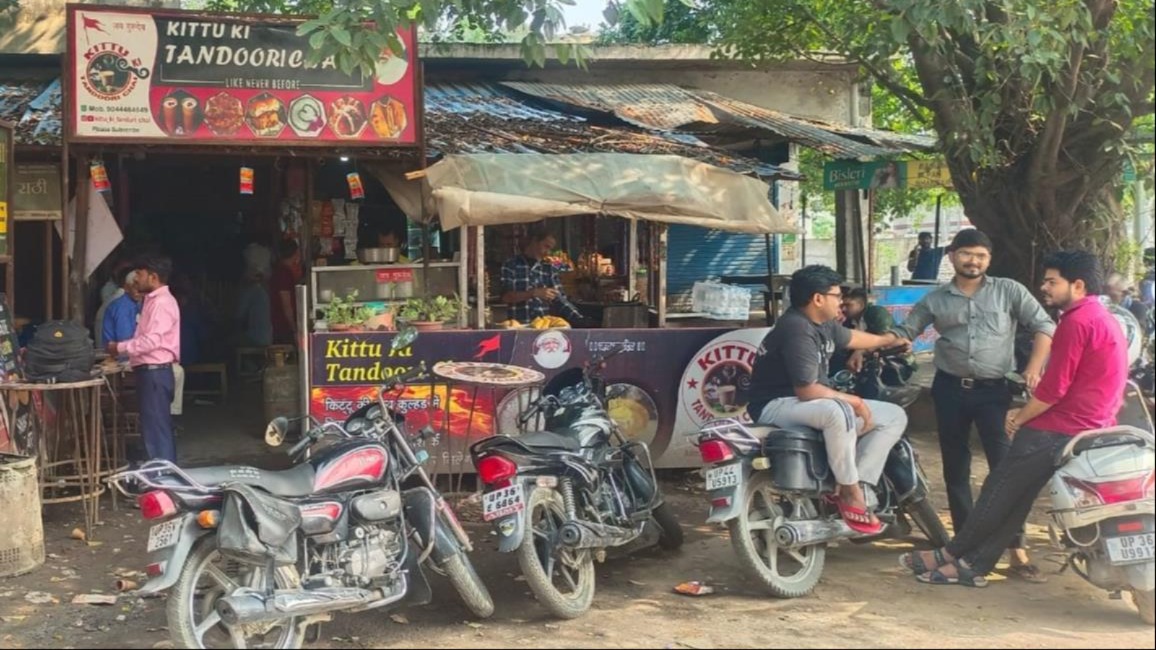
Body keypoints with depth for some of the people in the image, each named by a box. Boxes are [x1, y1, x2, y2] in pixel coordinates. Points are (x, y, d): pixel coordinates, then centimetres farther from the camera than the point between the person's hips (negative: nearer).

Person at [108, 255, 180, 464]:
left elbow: (152, 340, -22)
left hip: (155, 372, -10)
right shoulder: (154, 300, 17)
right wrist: (124, 349, 8)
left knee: (155, 427, -8)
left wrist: (120, 347, -13)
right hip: (150, 371, 10)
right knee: (158, 426, 14)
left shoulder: (162, 302, -15)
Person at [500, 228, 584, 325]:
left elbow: (560, 299, 9)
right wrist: (534, 293, -17)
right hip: (519, 326, -3)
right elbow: (506, 297, -6)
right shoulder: (511, 265, 3)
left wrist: (581, 321, -4)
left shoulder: (549, 269, 12)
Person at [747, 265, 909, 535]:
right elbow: (807, 391, -28)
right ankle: (850, 494, -24)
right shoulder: (797, 330, -23)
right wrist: (853, 400, -15)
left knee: (894, 416, 5)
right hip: (776, 406, -11)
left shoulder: (824, 324, 7)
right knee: (840, 411, -41)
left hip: (815, 403, 11)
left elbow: (849, 337, 31)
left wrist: (888, 340, 48)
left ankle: (857, 486, -9)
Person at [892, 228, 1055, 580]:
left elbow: (1044, 326, 1)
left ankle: (1017, 549, -9)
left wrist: (1034, 367, -11)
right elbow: (903, 332, 11)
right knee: (955, 468, 9)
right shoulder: (935, 299, 9)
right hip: (950, 389, 3)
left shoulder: (1009, 291, 3)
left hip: (994, 390, -3)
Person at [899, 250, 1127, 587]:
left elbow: (1054, 387, -20)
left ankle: (950, 555, 12)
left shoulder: (1077, 322, -17)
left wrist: (1019, 419, -5)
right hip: (1093, 428, 10)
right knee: (1017, 494, 12)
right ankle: (974, 564, 13)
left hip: (1059, 430, -10)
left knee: (1000, 491, 2)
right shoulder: (1103, 318, 17)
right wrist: (1026, 414, 12)